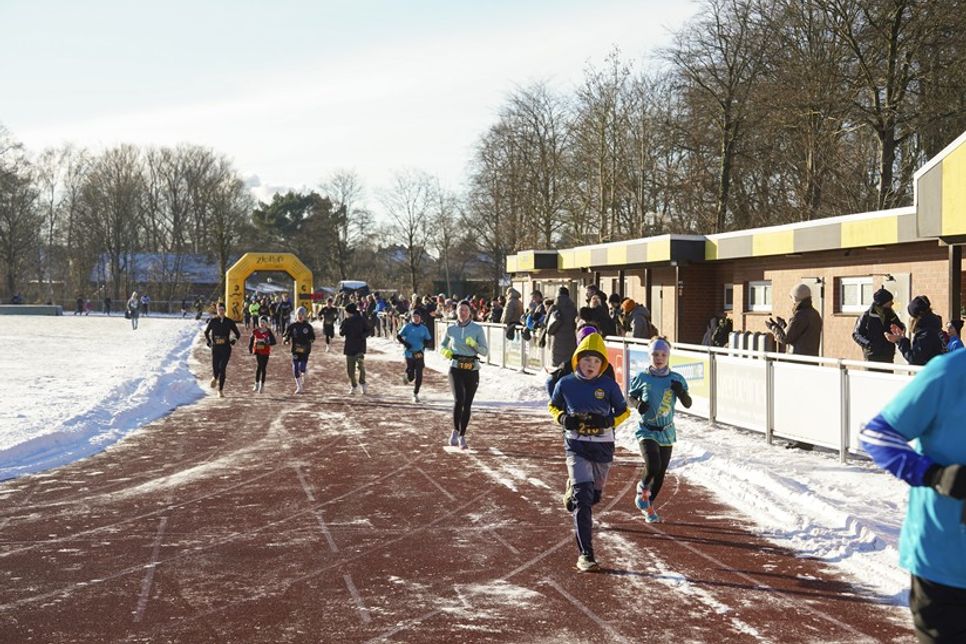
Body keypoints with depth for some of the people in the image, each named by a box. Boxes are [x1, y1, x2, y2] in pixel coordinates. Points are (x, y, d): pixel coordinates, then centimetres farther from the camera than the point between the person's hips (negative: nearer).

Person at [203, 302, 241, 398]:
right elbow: (206, 332, 18)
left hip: (226, 349, 0)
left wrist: (233, 341, -1)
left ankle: (220, 390, 1)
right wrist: (209, 342, 9)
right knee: (215, 368, -5)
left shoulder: (229, 322, 1)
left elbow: (238, 335, 10)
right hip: (215, 349, 0)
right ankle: (215, 378, 34)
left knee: (222, 369, -9)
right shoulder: (212, 321, 2)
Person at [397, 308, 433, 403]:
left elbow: (428, 340, 13)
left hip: (419, 354, 2)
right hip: (409, 354, -2)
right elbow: (398, 336, 2)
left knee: (419, 376, -3)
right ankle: (406, 376, 37)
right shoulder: (407, 326, -3)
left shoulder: (424, 328, 3)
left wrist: (423, 347, -4)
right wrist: (405, 343, -12)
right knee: (411, 376, 0)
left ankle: (415, 394, 11)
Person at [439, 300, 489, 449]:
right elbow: (442, 344, 19)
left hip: (472, 369, 1)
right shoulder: (451, 329, 4)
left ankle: (462, 436, 19)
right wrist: (444, 351, -3)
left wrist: (474, 344, -20)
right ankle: (455, 430, 4)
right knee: (459, 400, -18)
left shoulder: (478, 329, -1)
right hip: (456, 368, -1)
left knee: (467, 404, 5)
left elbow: (485, 351, -1)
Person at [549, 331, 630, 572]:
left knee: (594, 494, 20)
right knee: (583, 497, -15)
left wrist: (608, 421, -15)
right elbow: (553, 406, 12)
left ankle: (572, 492, 58)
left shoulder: (608, 385, -5)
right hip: (576, 446, -2)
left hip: (603, 446, 2)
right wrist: (563, 418, -10)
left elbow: (623, 411, 5)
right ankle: (585, 554, -15)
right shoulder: (565, 384, -4)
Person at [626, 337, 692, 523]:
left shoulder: (677, 379, -1)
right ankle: (642, 489, 9)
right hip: (646, 431, -3)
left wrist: (681, 392, -19)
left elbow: (688, 404, 1)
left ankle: (648, 506, 31)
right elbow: (630, 396, 8)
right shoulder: (642, 378, -6)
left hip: (667, 433, 3)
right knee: (652, 466, -23)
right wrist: (637, 404, -13)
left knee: (661, 473, 9)